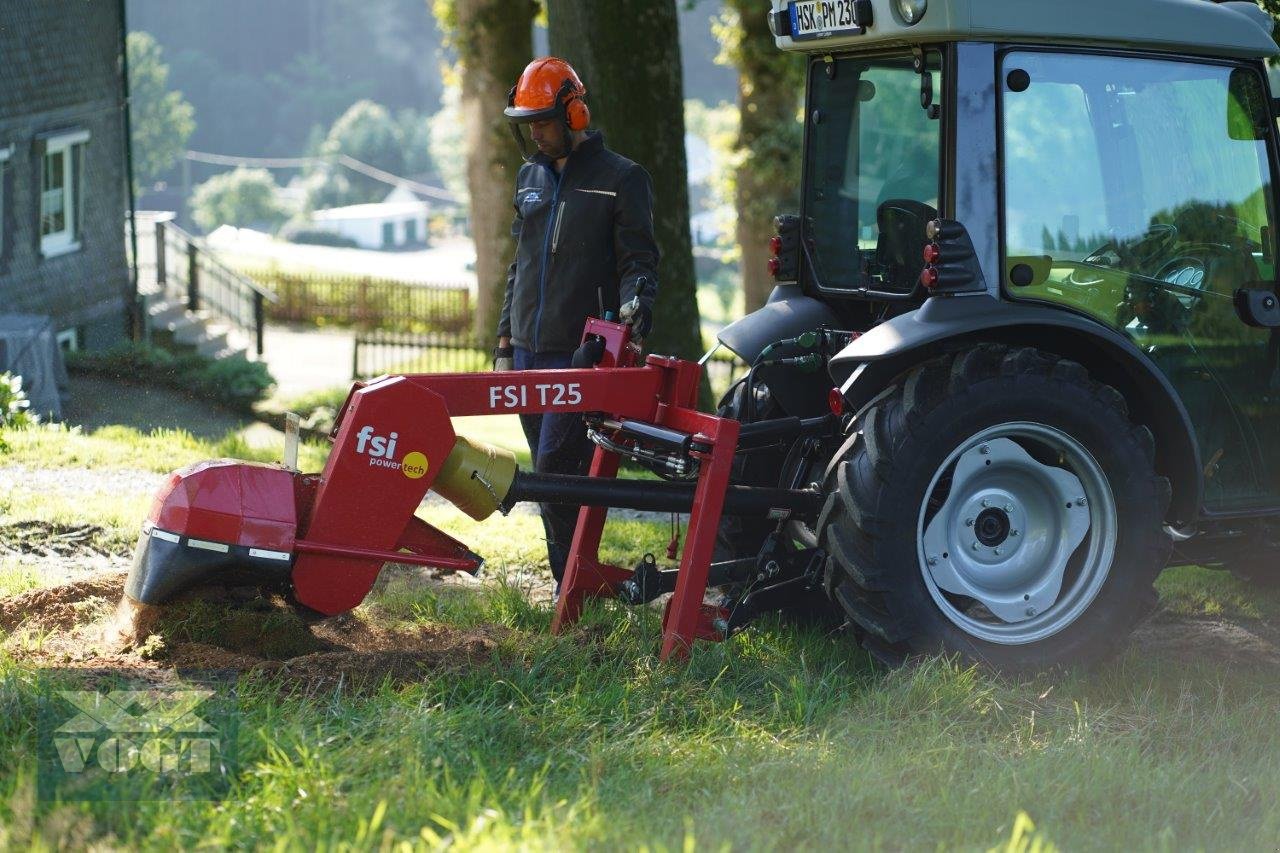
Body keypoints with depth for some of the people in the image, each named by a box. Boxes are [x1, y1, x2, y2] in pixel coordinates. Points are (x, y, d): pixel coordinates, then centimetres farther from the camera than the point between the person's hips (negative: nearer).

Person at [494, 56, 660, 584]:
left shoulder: (620, 179, -4)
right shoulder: (531, 178, 16)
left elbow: (638, 262, -6)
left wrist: (634, 306, -26)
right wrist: (506, 345, 19)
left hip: (581, 355, -7)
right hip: (529, 354, 7)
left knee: (558, 467, -14)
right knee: (551, 474, 8)